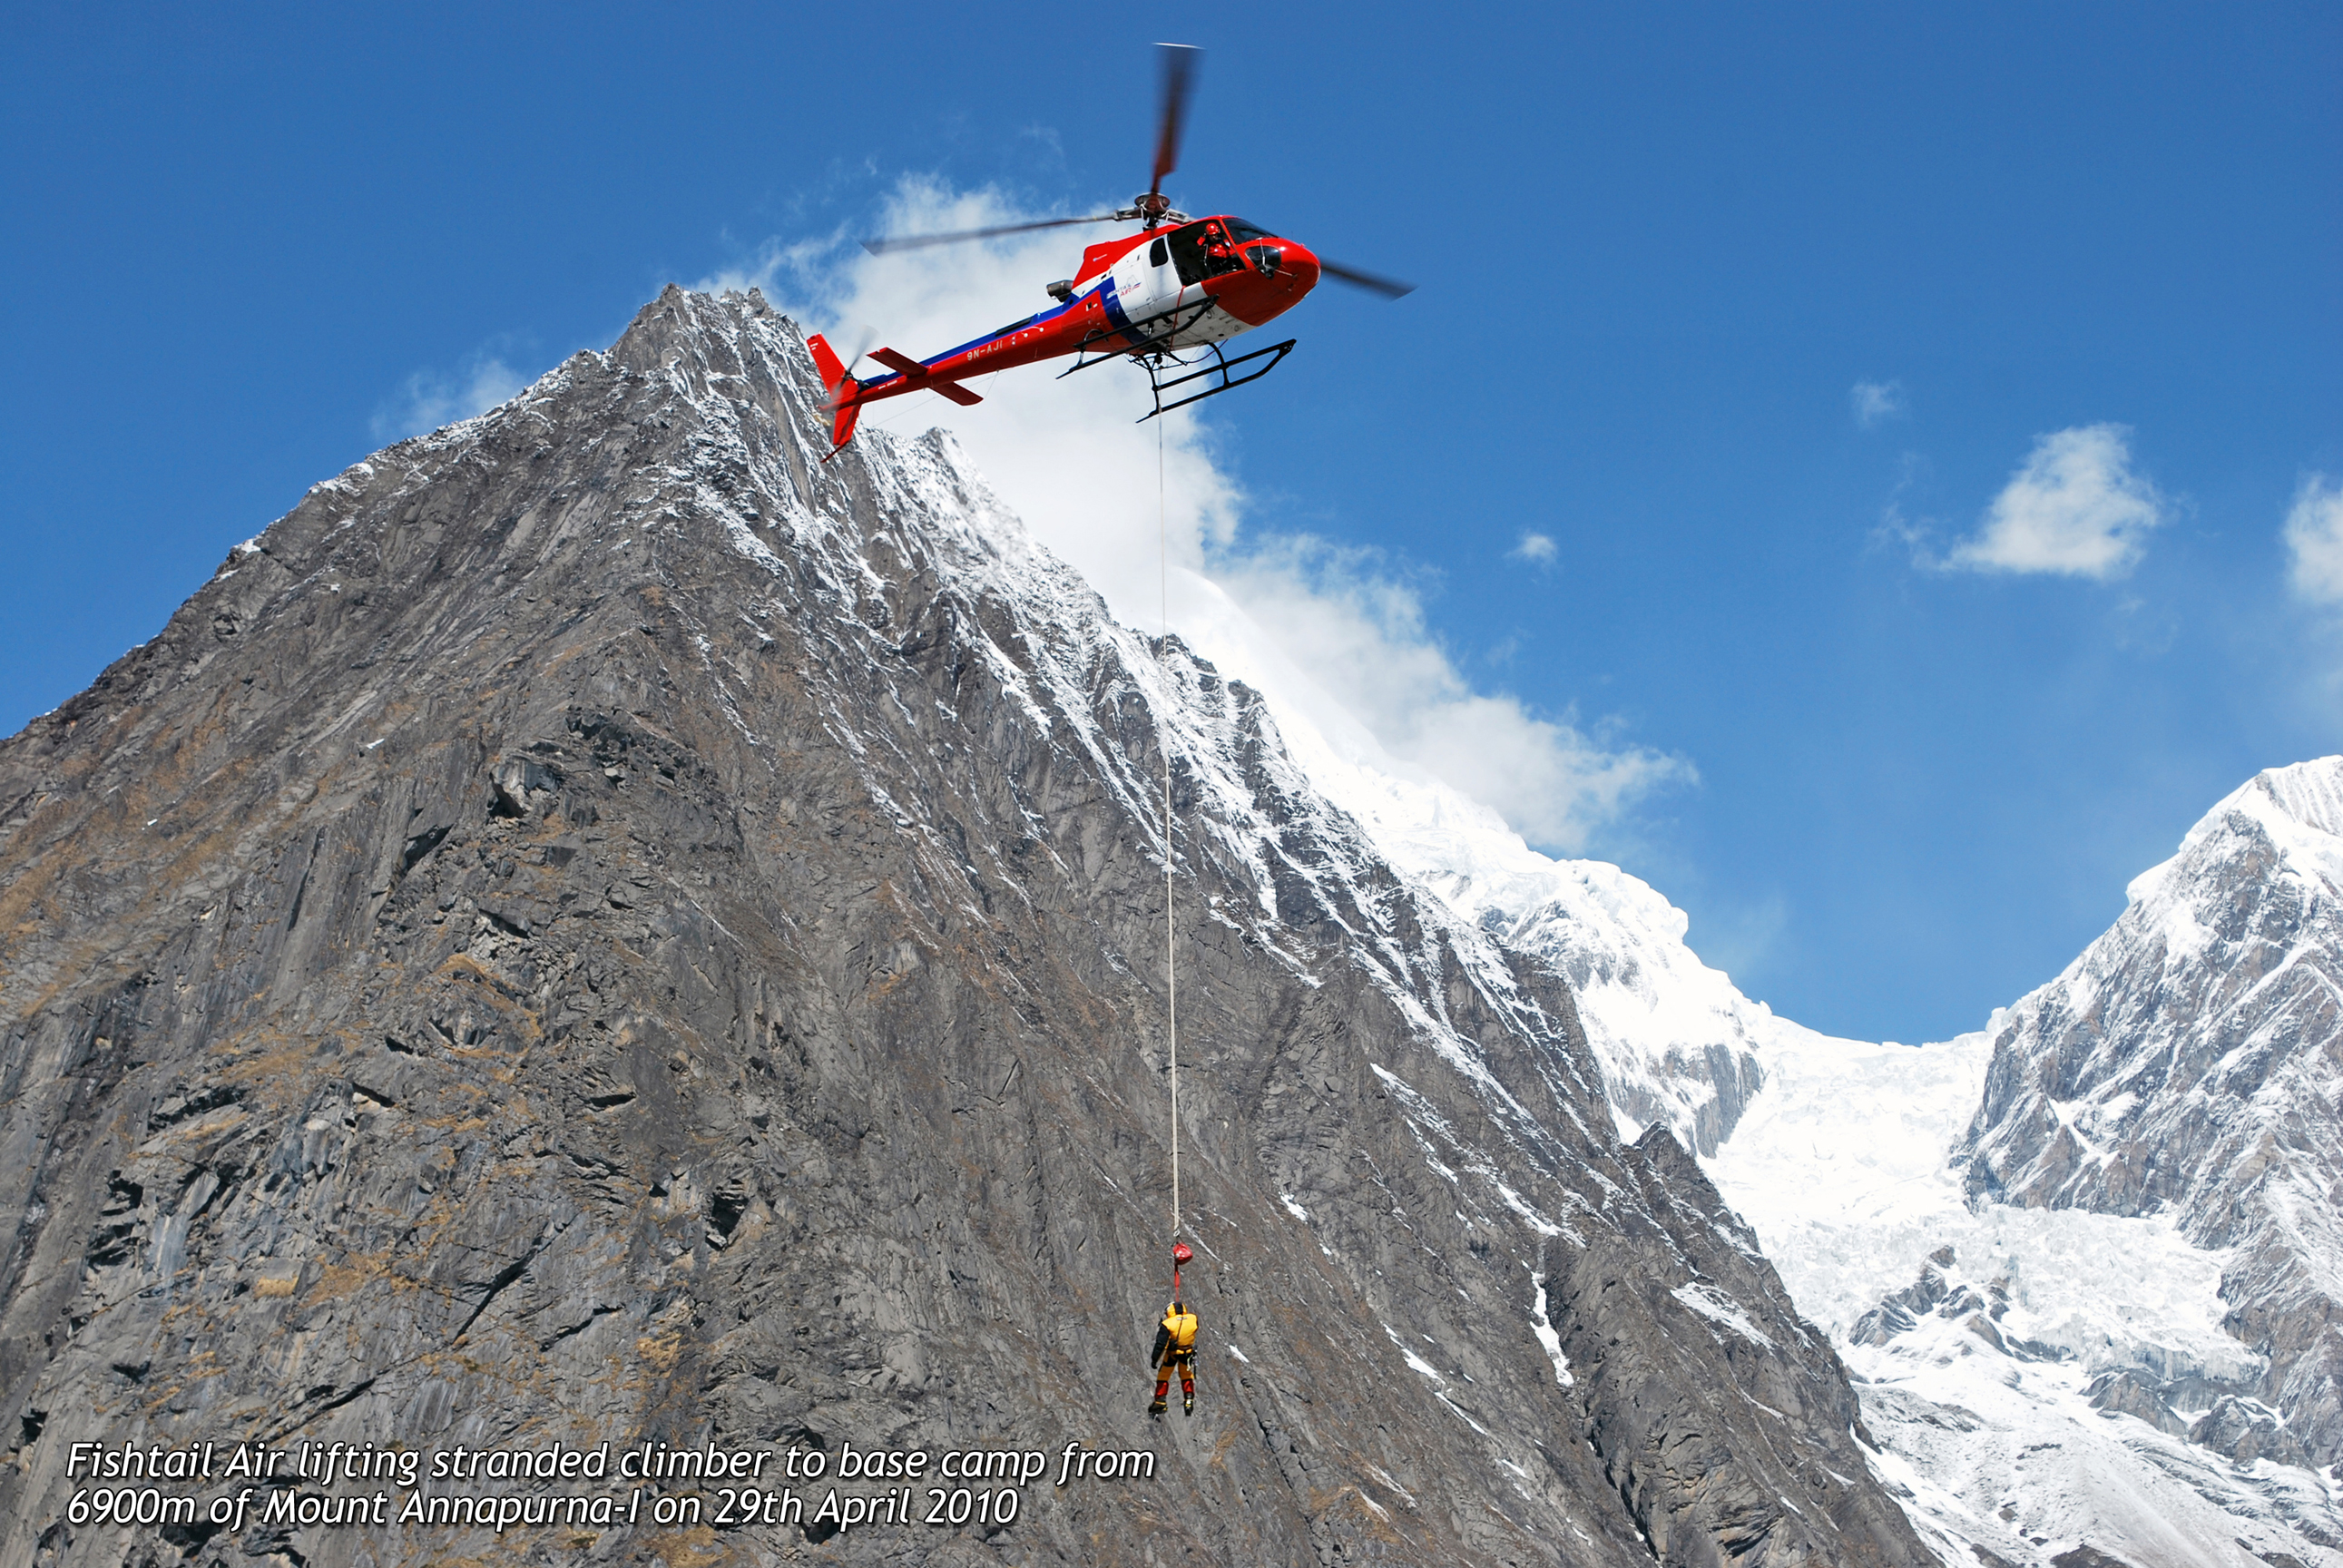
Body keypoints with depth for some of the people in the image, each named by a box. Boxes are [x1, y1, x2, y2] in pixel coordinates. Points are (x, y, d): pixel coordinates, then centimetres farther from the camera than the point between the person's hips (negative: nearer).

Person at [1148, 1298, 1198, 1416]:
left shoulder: (1167, 1324, -23)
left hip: (1172, 1354, -3)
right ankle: (1189, 1401, 18)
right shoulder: (1193, 1319, -14)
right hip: (1188, 1353, 3)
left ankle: (1160, 1401, 18)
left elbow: (1160, 1343, -21)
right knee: (1187, 1377, 23)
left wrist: (1154, 1359, -12)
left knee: (1163, 1376, 16)